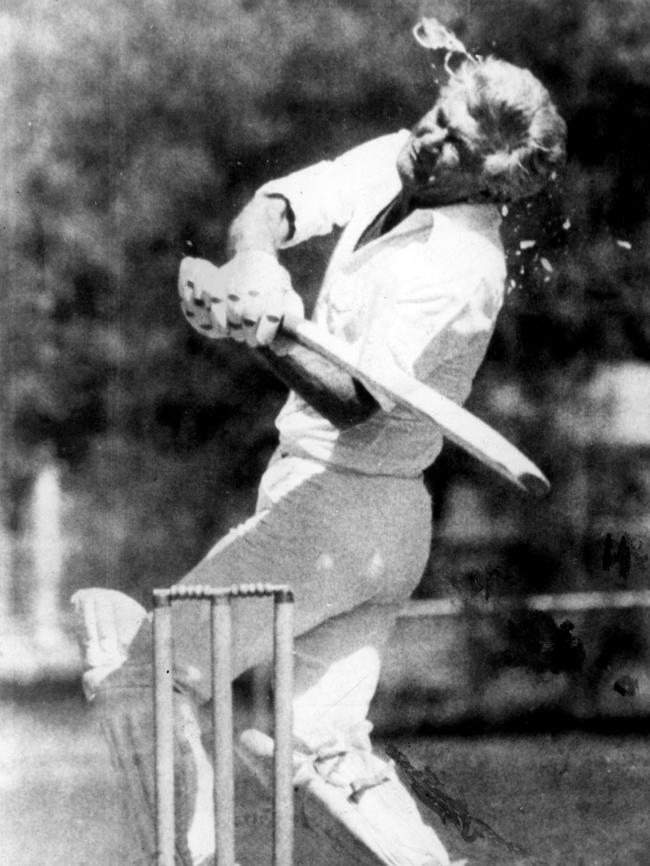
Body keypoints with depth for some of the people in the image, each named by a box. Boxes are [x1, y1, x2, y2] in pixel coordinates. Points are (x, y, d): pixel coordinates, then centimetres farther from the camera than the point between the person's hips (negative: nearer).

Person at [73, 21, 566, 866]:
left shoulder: (461, 273, -22)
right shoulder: (390, 164, 3)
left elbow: (354, 405, -29)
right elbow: (270, 209, -3)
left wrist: (270, 340, -47)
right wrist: (255, 264, -26)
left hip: (342, 505, -9)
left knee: (141, 667, -6)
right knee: (330, 747, 9)